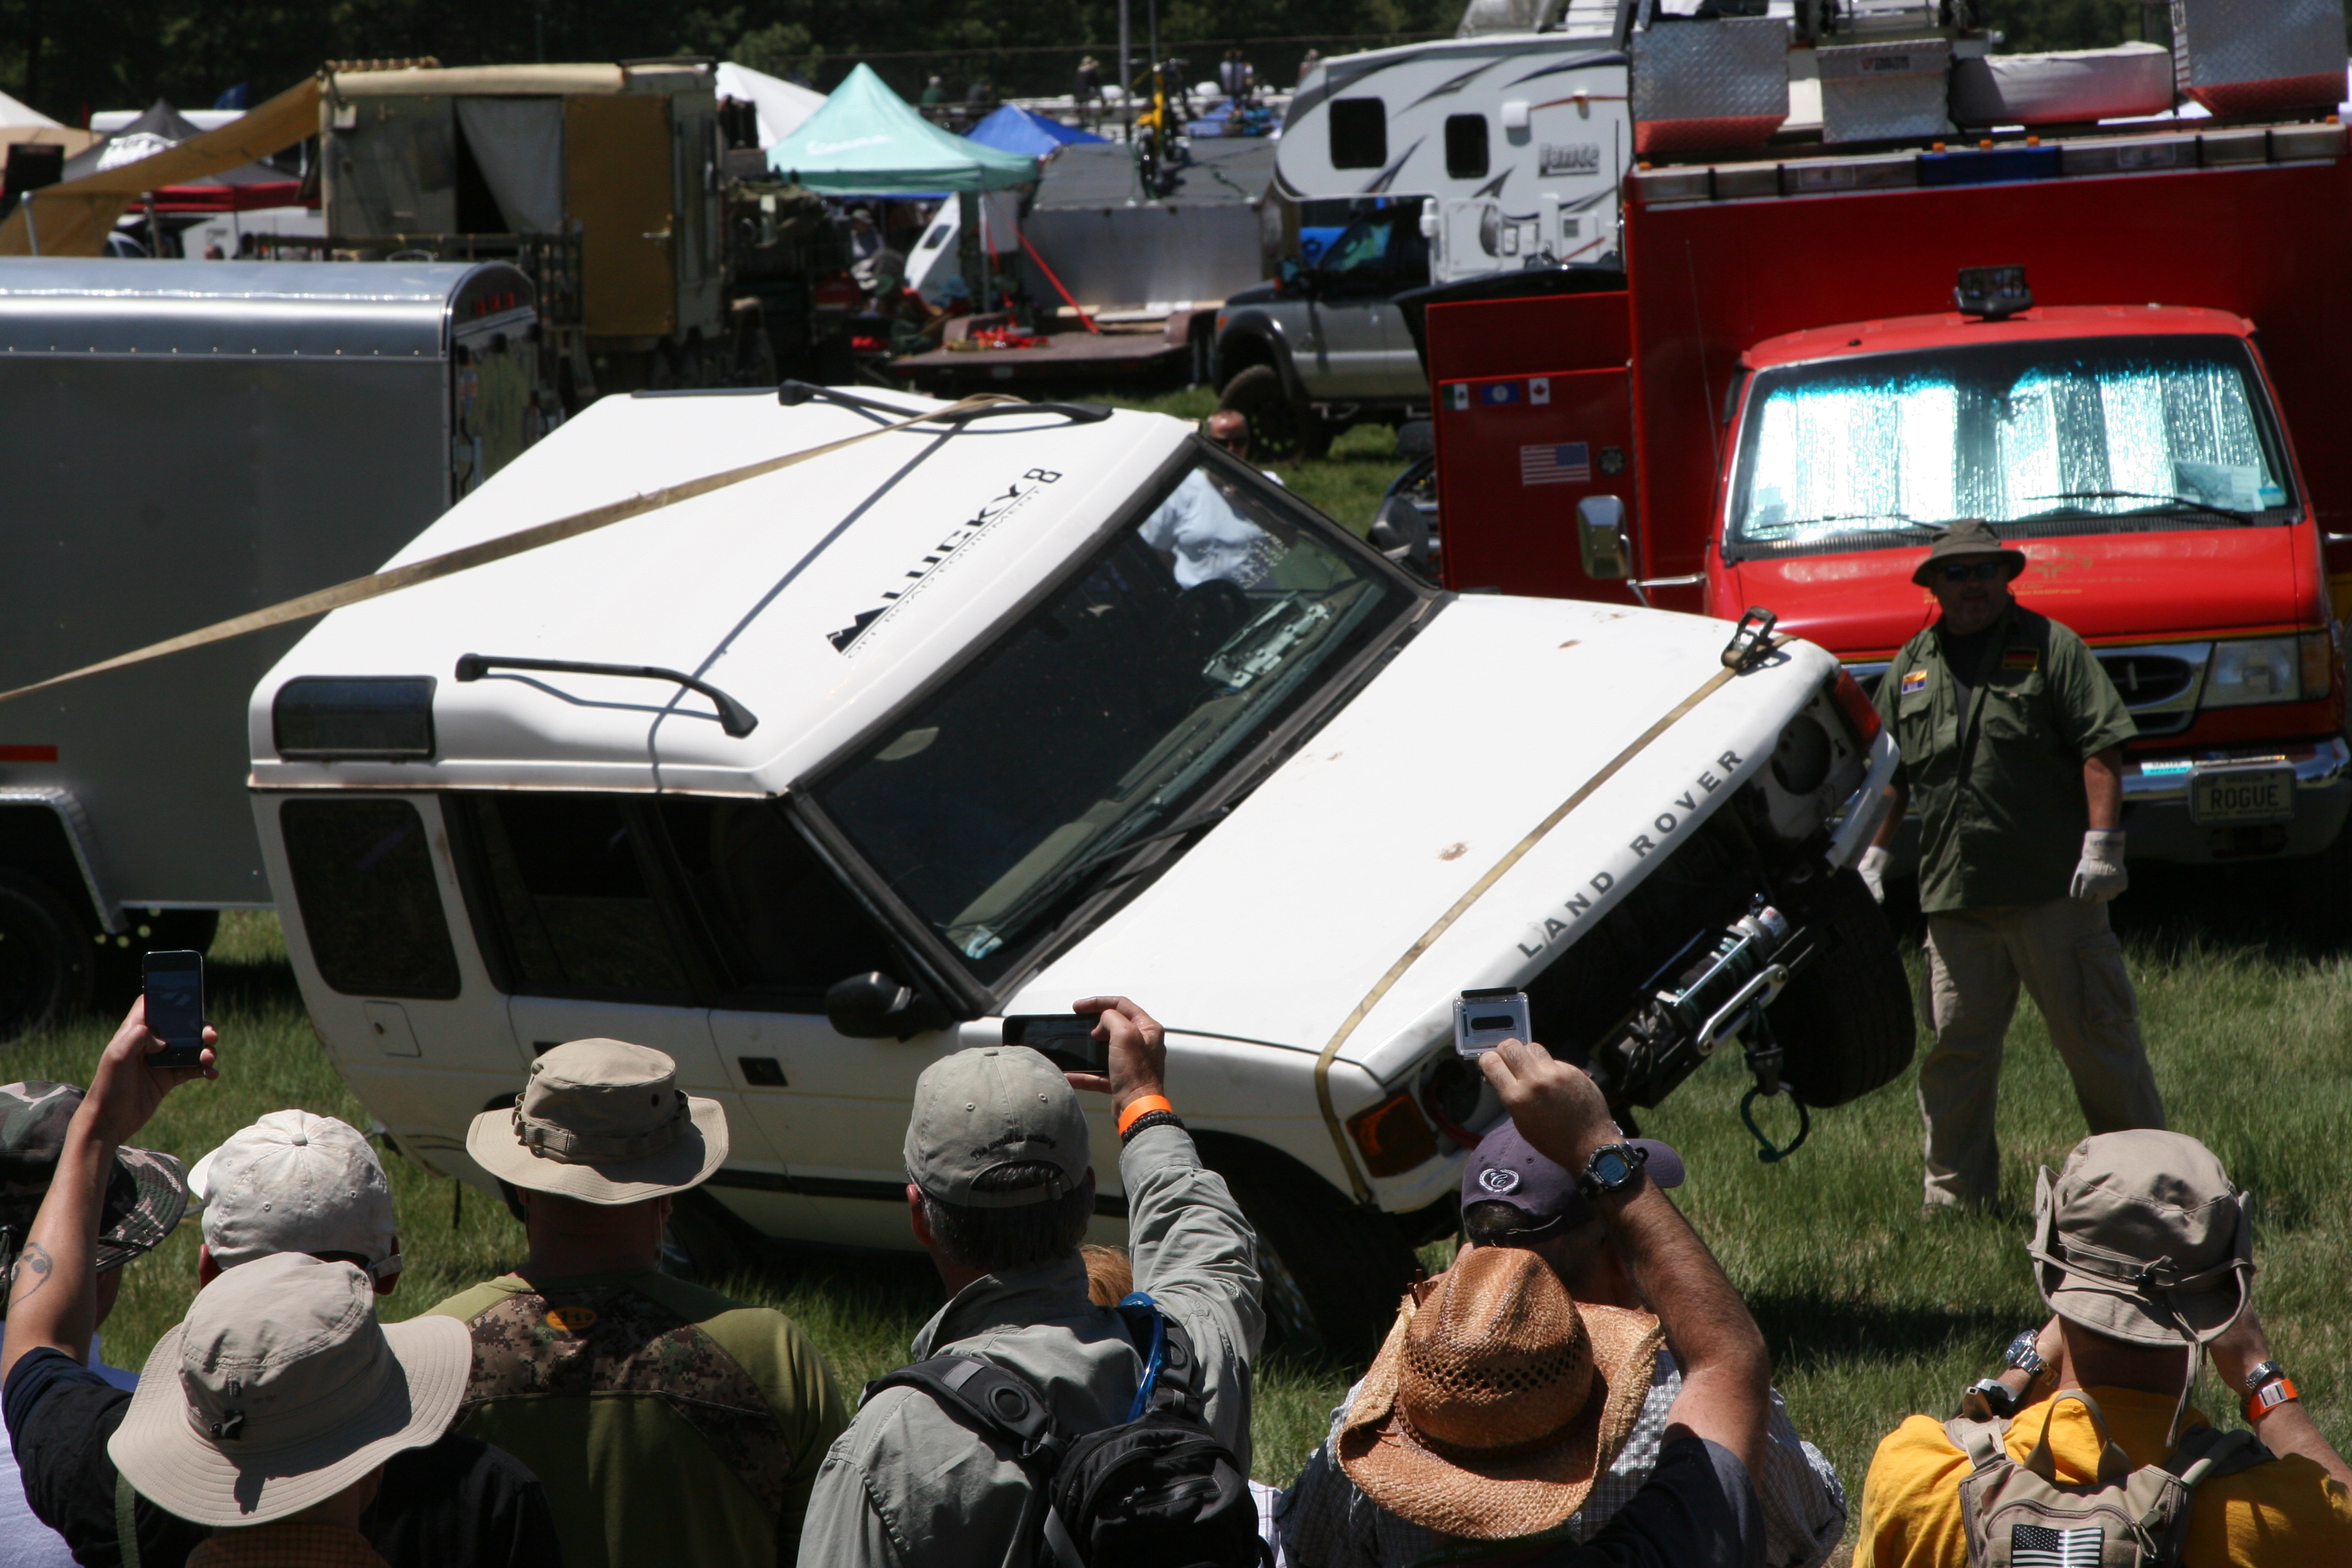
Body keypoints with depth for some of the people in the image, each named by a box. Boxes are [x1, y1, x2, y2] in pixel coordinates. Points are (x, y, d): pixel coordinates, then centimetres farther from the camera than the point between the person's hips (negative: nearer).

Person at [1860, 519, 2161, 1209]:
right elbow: (1888, 775, 23)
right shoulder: (1910, 668, 15)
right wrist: (1872, 852, 14)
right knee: (1955, 1051, 5)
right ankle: (1956, 1196, 13)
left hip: (2053, 892, -4)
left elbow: (2100, 748, -5)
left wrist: (2101, 842, -13)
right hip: (1952, 895, 4)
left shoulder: (2050, 647, 2)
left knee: (2098, 1036, -1)